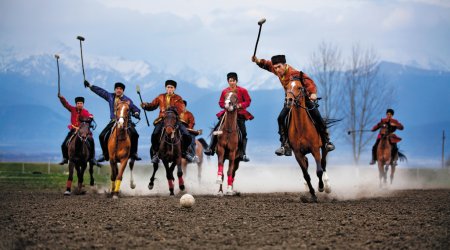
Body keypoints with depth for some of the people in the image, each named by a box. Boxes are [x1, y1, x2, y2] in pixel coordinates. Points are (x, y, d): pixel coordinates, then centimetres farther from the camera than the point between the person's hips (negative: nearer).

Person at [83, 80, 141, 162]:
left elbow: (135, 108, 6)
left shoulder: (127, 100, 2)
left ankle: (134, 153, -8)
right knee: (102, 136, -6)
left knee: (134, 134, -23)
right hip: (114, 121, 3)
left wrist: (136, 113, -17)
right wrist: (90, 86, 19)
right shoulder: (110, 97, 9)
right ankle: (105, 155, 8)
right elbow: (100, 91, 16)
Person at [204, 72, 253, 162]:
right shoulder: (224, 91, 3)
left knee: (243, 133, -10)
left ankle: (243, 154, -5)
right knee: (216, 129, -11)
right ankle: (211, 149, -5)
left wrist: (239, 105, -18)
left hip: (239, 113, -2)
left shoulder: (242, 91, -3)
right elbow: (221, 103, 10)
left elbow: (248, 102, -2)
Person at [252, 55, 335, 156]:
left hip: (305, 97, -6)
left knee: (317, 117, -12)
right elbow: (268, 65, 11)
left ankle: (326, 141, 6)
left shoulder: (294, 73, -30)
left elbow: (308, 81, -40)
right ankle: (285, 145, -7)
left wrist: (313, 93, -57)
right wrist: (258, 61, -6)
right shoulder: (279, 71, -9)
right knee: (281, 118, -10)